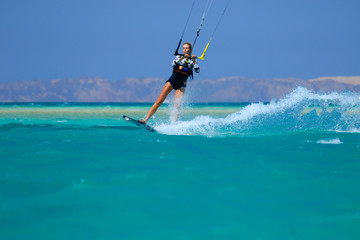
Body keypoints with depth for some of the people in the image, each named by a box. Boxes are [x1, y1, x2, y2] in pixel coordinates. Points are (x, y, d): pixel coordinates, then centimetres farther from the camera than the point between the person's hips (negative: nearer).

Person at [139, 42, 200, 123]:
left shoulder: (192, 61, 6)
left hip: (181, 85, 0)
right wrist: (181, 59, -26)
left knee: (177, 106, -12)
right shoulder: (179, 57, 7)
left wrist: (194, 61, -18)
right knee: (159, 101, -10)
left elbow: (197, 71, -8)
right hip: (172, 80, 0)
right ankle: (146, 119, -12)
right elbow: (173, 64, -13)